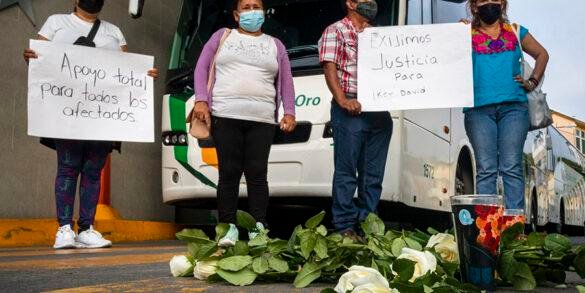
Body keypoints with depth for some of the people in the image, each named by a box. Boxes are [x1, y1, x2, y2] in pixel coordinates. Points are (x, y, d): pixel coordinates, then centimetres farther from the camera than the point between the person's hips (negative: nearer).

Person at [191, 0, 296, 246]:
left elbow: (286, 81, 15)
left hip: (262, 120, 1)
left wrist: (289, 112, 3)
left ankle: (258, 228, -1)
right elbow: (202, 68, 9)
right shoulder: (222, 36, 14)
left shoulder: (275, 45, 19)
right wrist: (201, 100, -5)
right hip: (225, 116, -1)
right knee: (229, 173, -3)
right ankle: (229, 227, 2)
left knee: (257, 174, -4)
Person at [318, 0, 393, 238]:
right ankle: (345, 227, 1)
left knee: (374, 173, 8)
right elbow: (330, 69, -7)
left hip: (380, 110, 6)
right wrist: (342, 100, -21)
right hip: (350, 110, -6)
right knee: (346, 171, -4)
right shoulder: (335, 31, 3)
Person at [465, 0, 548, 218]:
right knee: (486, 169, -7)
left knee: (512, 167, -6)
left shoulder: (516, 32, 18)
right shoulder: (466, 35, 13)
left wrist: (533, 82, 18)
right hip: (479, 109, -1)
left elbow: (542, 54, 28)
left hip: (513, 107, 1)